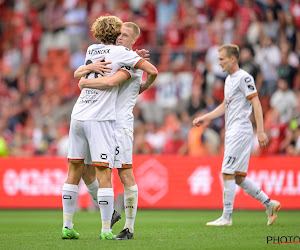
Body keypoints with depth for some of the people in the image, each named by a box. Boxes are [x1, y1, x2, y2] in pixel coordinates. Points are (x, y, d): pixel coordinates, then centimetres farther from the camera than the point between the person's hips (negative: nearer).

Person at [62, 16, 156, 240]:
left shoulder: (91, 50, 15)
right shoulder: (120, 52, -2)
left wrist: (133, 55, 24)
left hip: (78, 117, 6)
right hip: (100, 120, -6)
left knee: (74, 173, 10)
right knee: (104, 174, -6)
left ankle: (67, 226, 11)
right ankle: (106, 229, -10)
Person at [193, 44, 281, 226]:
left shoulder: (244, 78, -10)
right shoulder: (229, 79, 18)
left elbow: (256, 104, -14)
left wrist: (261, 132, -19)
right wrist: (205, 117, 22)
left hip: (240, 131, -9)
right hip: (232, 133, 9)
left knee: (228, 174, -9)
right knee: (238, 177, 8)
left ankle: (226, 217, -6)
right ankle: (269, 204, 13)